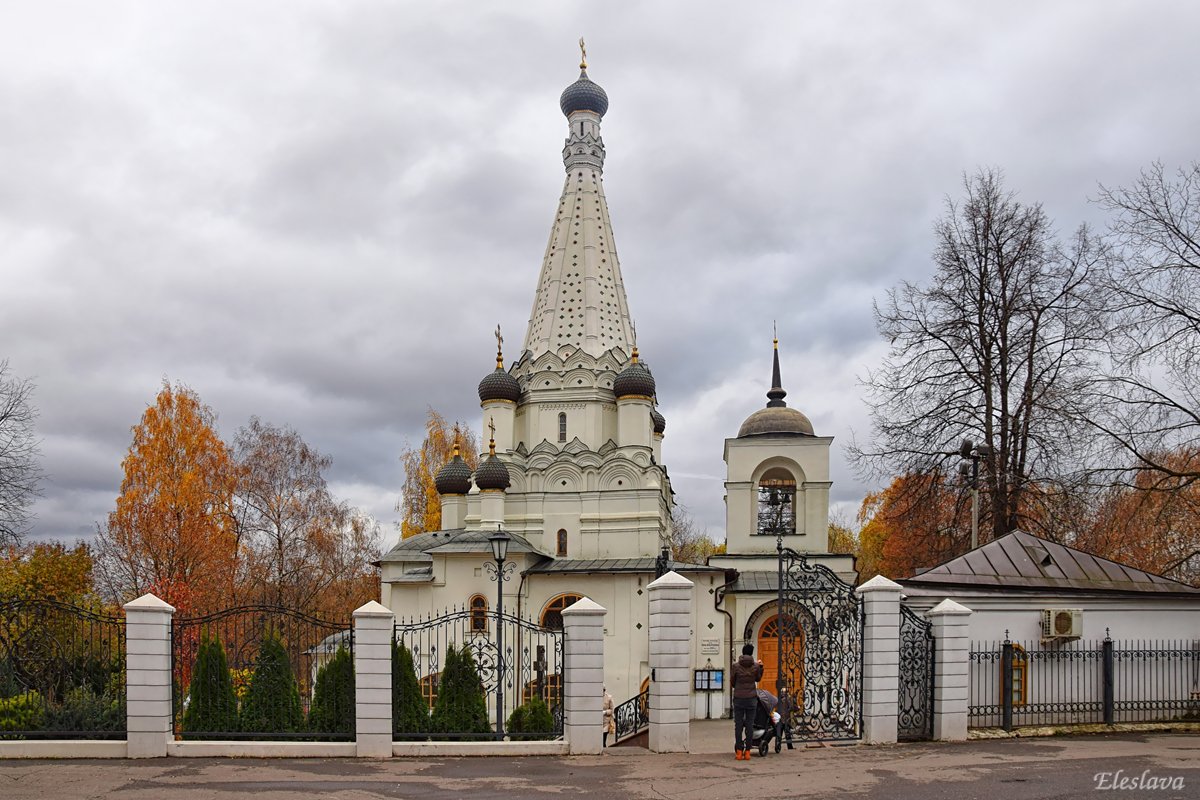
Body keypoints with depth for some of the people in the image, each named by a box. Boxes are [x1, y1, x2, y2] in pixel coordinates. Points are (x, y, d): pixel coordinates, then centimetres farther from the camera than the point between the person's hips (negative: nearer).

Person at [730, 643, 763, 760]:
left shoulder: (736, 666, -6)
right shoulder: (755, 666, -3)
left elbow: (732, 683, 2)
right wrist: (760, 667, 20)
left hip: (738, 698, -1)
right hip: (752, 698, 1)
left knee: (738, 725, 4)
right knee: (750, 725, 6)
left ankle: (739, 751, 2)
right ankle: (747, 751, 5)